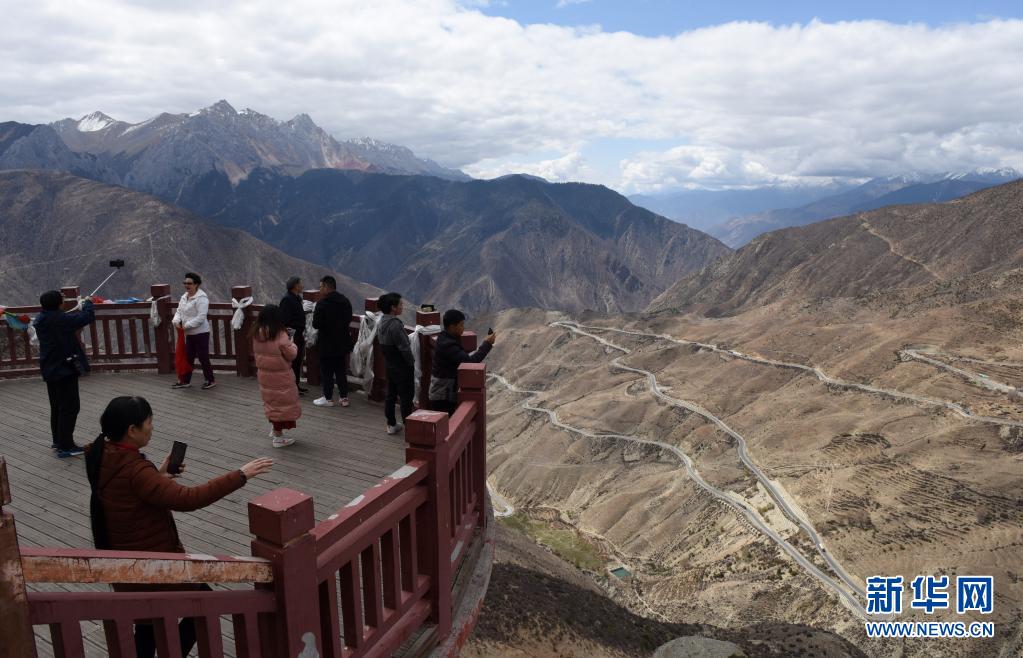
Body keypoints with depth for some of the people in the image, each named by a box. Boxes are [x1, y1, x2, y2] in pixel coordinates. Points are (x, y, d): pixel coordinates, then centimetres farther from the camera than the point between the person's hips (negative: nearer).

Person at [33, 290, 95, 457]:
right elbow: (88, 316, -17)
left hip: (49, 370, 9)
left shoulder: (40, 320, 4)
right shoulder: (62, 319, -20)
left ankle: (58, 441, 30)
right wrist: (87, 303, 1)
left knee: (57, 406, 20)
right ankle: (65, 446, -1)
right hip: (65, 368, -9)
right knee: (70, 407, -3)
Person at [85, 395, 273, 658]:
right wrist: (240, 476, -38)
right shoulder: (132, 469, -31)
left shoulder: (103, 455, -2)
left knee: (149, 619, 27)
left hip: (126, 561, 9)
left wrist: (158, 475, 5)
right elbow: (187, 499, -39)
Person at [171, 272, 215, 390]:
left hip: (200, 333, -8)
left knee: (203, 358, 1)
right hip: (189, 333, 8)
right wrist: (176, 321, -8)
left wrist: (186, 325, -24)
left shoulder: (201, 298, -18)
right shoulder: (184, 297, 10)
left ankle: (210, 381, 14)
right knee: (188, 357, 15)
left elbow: (201, 317, -24)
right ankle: (185, 381, 25)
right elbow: (179, 311, 12)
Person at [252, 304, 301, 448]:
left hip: (264, 374, 7)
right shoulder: (280, 335, -22)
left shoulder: (257, 333, -2)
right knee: (282, 402, 4)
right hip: (280, 376, -7)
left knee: (271, 400, 22)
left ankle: (275, 429, 35)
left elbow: (255, 352, 11)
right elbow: (291, 355, -15)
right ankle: (278, 436, 9)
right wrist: (293, 345, 3)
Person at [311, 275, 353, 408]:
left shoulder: (322, 303, -19)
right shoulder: (345, 301, 1)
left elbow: (316, 324, -19)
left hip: (327, 343, -6)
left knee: (327, 372, 7)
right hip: (342, 342, 6)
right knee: (341, 371, 15)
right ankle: (344, 397, 18)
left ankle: (328, 398, 14)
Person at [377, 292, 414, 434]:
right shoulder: (395, 324, -24)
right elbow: (404, 347, -23)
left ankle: (391, 425, 25)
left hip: (390, 365, 9)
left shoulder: (382, 323, 3)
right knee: (406, 397, 1)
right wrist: (411, 362, -10)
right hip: (402, 367, -9)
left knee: (390, 394, 15)